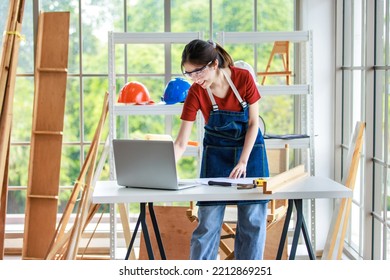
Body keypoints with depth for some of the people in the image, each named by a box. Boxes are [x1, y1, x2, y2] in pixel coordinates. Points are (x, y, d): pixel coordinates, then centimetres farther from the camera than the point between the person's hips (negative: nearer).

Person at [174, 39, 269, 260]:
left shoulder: (244, 78, -21)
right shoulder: (196, 93, -19)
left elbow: (254, 122, -11)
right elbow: (181, 143, -20)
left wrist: (243, 162, -18)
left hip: (250, 148, 0)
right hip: (216, 153, 0)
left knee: (252, 220, 2)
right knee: (208, 222, -2)